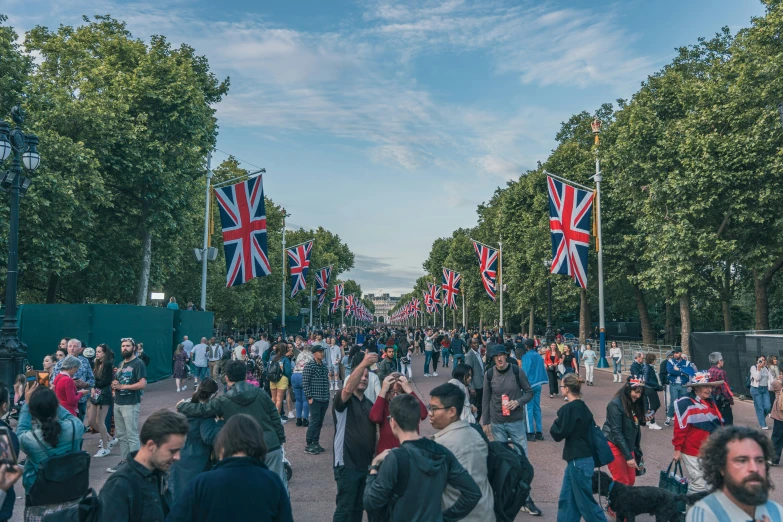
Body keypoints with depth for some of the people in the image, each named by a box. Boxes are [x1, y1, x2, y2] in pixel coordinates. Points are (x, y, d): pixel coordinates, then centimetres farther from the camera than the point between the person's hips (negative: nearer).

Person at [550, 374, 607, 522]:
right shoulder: (582, 407, 9)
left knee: (585, 501, 3)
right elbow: (592, 427, 18)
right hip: (583, 457, 9)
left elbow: (559, 434, -16)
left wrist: (555, 424, 2)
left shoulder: (569, 409, -18)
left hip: (578, 461, -9)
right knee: (566, 499, 13)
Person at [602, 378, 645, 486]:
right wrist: (628, 456, -18)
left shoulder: (635, 403, 4)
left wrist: (637, 452, 10)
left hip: (628, 446, 7)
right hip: (614, 446, -7)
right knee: (621, 482, -3)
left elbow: (636, 428, 11)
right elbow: (616, 432, -18)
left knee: (631, 481, 8)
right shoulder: (615, 404, -17)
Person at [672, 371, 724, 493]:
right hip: (692, 451, -8)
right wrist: (677, 449, -15)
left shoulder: (710, 402, 9)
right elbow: (680, 428, -16)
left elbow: (718, 424, 16)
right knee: (699, 485, -3)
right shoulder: (685, 404, -16)